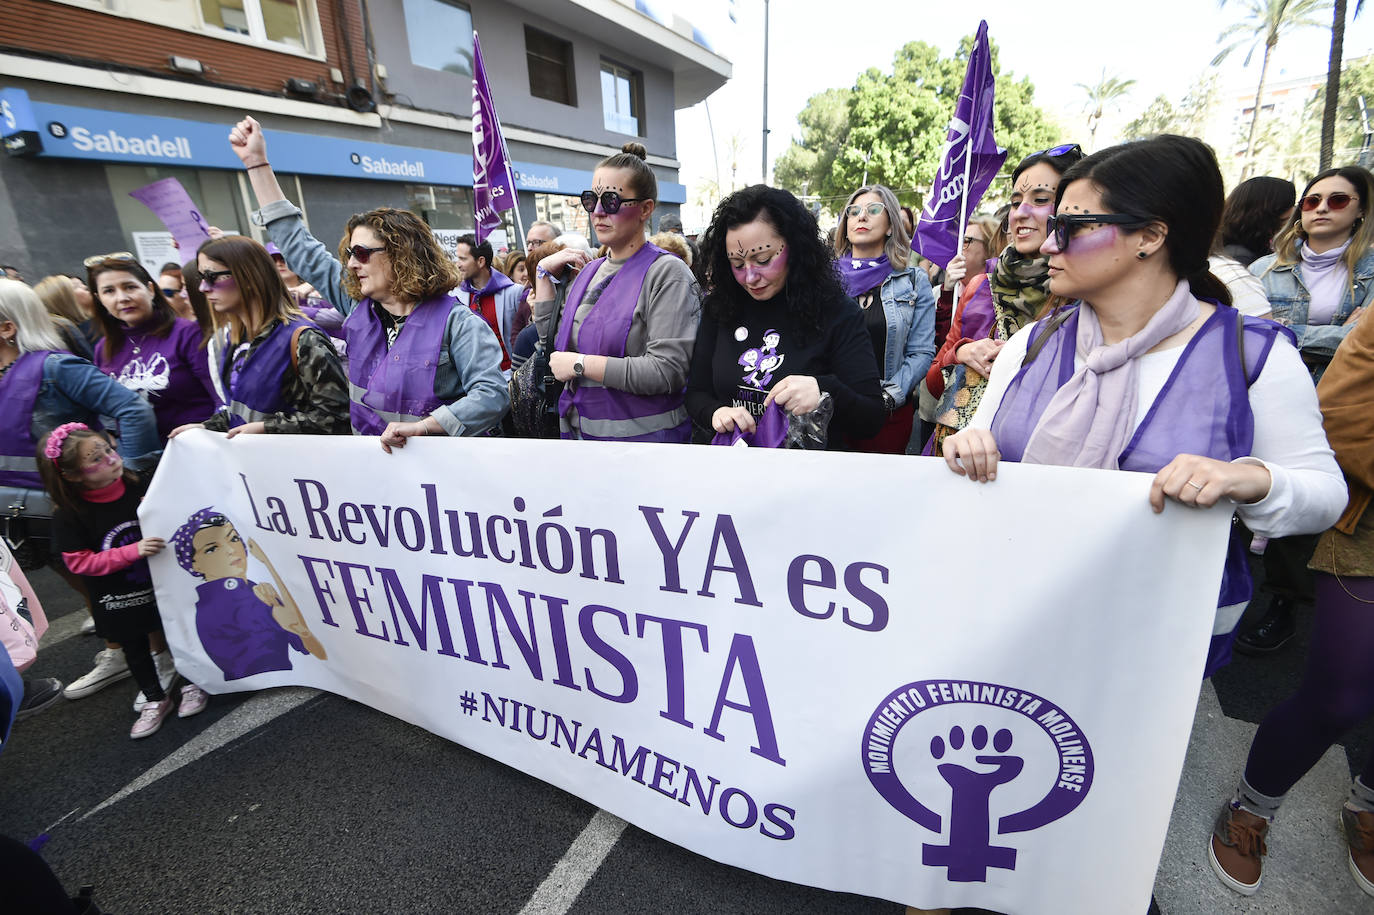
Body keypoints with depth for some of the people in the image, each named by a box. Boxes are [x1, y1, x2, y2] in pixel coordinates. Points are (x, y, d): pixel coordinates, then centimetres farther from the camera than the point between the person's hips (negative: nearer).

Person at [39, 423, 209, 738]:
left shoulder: (138, 486, -12)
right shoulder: (68, 515, -18)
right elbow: (79, 562, -17)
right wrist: (134, 551, -29)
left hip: (162, 584, 1)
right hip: (118, 599, -1)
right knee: (134, 646, 17)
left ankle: (192, 683, 36)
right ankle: (156, 700, 35)